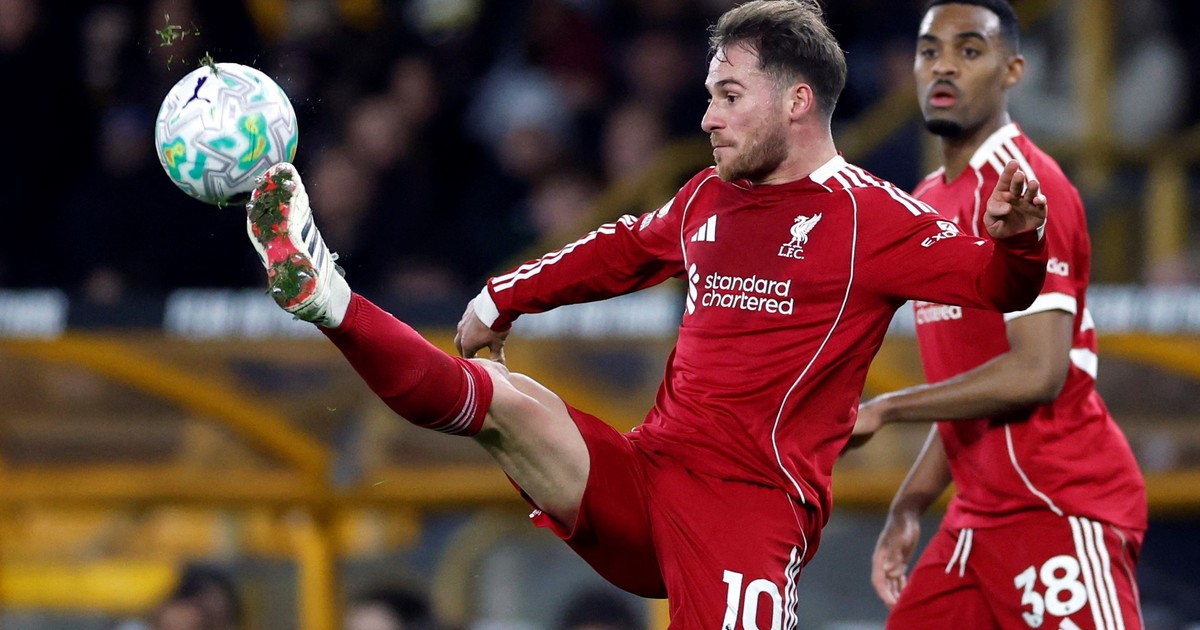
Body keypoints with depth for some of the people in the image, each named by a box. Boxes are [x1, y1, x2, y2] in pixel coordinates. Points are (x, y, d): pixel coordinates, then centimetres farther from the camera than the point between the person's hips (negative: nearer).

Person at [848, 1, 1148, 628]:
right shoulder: (929, 202, 17)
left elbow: (1036, 373, -22)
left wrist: (883, 410, -15)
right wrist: (908, 508, 16)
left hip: (1063, 511, -9)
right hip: (978, 519, 9)